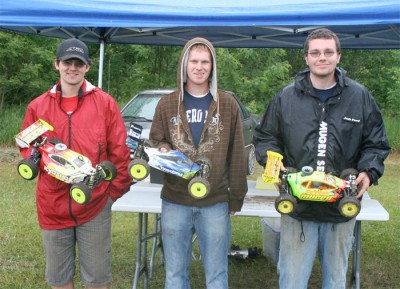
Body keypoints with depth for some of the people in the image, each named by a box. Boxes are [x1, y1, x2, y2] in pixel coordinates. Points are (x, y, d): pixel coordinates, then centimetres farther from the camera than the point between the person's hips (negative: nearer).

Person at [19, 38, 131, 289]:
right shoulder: (38, 106, 5)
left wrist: (115, 191, -1)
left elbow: (119, 151, 0)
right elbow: (27, 148, 13)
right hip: (52, 207, 2)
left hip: (95, 205, -2)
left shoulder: (105, 103, -1)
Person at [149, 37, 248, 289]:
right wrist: (162, 150, -14)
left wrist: (237, 196, 3)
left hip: (215, 204, -1)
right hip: (174, 202, 1)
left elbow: (236, 154, 3)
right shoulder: (167, 104, 4)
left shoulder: (228, 104, 2)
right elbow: (155, 141, 10)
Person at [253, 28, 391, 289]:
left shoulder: (360, 97, 3)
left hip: (342, 206, 1)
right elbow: (264, 137, 10)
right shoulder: (286, 97, 2)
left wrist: (369, 172, -9)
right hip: (297, 207, -1)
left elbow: (376, 144, 8)